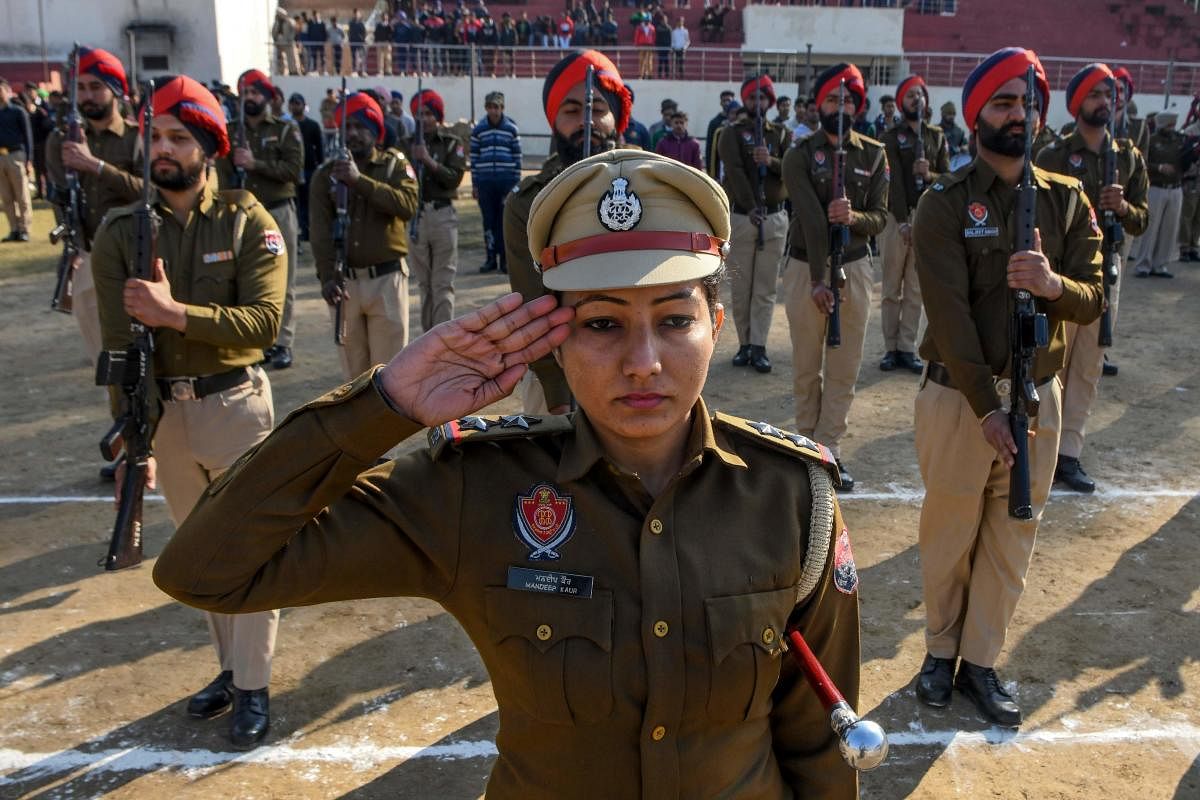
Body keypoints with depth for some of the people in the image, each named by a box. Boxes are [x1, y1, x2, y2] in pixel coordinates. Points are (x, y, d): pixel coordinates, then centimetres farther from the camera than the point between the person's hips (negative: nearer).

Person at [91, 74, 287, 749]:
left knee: (248, 550, 5)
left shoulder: (247, 221, -8)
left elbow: (264, 321, -19)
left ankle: (254, 686, 21)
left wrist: (172, 313, -27)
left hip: (236, 406, -3)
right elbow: (119, 347, -6)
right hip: (161, 413, 4)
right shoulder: (122, 232, -2)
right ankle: (230, 664, 36)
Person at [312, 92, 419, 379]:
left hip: (386, 279, -2)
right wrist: (327, 276, -18)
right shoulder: (326, 174, 6)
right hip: (344, 281, 2)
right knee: (353, 367, 11)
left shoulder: (396, 165, 3)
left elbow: (408, 204, -18)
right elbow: (321, 231, -4)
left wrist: (360, 180, -25)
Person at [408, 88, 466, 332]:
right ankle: (428, 332, 20)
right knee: (424, 282, 11)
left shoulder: (451, 143, 3)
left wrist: (429, 161, -18)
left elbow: (456, 177, -9)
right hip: (414, 214, 3)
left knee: (443, 283, -5)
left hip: (442, 214, -3)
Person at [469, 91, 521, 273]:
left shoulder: (511, 129, 3)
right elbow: (474, 157, 8)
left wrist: (517, 183, 1)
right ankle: (491, 258, 11)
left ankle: (505, 258, 9)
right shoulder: (478, 130, 5)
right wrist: (474, 184, 4)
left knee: (505, 220, 2)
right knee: (488, 221, 4)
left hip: (506, 181, -1)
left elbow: (517, 157, 4)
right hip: (485, 181, 1)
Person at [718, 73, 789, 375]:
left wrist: (772, 162, -19)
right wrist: (751, 207, -28)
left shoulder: (781, 134, 11)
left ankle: (759, 346, 4)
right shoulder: (732, 134, 2)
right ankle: (744, 344, 13)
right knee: (741, 287, 4)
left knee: (766, 287, 1)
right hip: (741, 216, -2)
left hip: (775, 217, 2)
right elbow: (734, 171, -14)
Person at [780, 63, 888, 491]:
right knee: (807, 367, 8)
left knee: (844, 367, 4)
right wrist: (817, 279, -24)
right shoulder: (799, 156, -5)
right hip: (806, 267, -2)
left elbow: (879, 218, -1)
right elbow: (811, 220, -16)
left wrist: (852, 217, -24)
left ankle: (829, 449, 12)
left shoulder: (874, 155, 4)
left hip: (854, 267, 2)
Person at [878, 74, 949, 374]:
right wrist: (903, 221, -17)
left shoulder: (937, 137, 13)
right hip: (896, 218, -3)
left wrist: (929, 175, -15)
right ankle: (891, 348, 8)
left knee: (916, 290, 5)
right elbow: (894, 181, -9)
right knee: (891, 289, 2)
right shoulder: (892, 137, 1)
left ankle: (907, 349, 9)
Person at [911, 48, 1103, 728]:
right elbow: (949, 312, -14)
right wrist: (987, 407, -19)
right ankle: (942, 649, 30)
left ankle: (982, 661, 27)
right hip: (958, 394, -3)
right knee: (950, 532, 9)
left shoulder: (1068, 200, 6)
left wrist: (1054, 284, -23)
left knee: (1013, 536, 11)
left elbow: (1093, 300, 1)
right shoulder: (946, 203, -7)